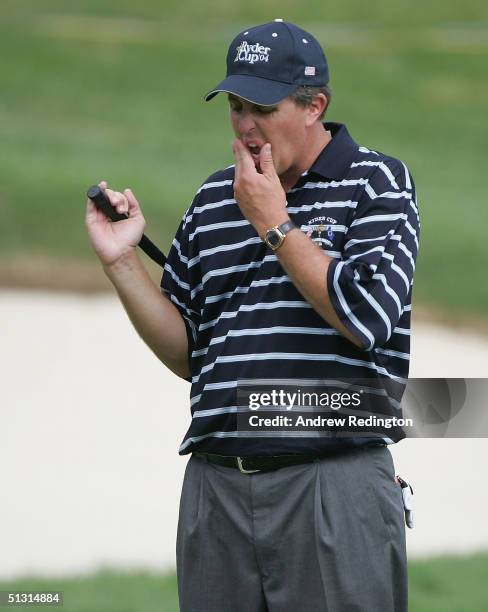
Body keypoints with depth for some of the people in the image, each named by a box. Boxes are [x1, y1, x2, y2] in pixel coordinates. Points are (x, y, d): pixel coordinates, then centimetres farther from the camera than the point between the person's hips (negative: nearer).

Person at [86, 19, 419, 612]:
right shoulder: (212, 200, 16)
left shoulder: (376, 182, 1)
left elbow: (367, 318, -14)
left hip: (333, 486, -5)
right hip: (215, 489, 5)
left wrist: (274, 225, -8)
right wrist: (121, 261, 6)